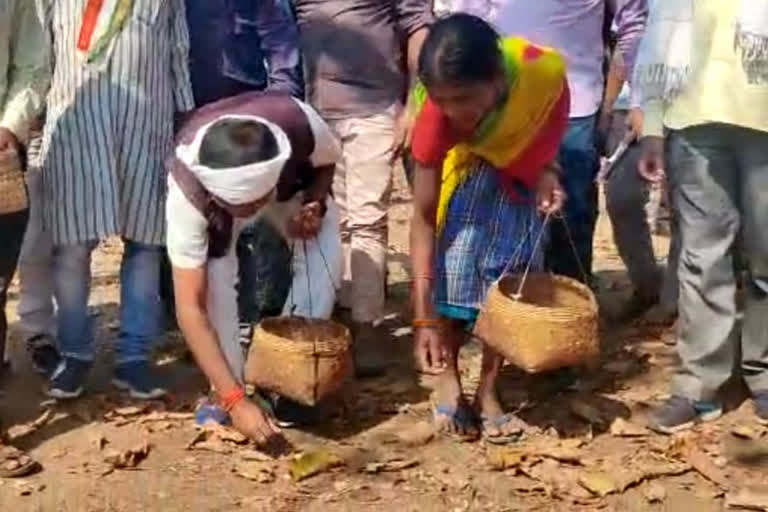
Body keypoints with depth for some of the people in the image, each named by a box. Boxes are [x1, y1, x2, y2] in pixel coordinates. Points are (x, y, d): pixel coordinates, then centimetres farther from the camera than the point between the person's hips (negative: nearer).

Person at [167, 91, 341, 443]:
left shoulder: (300, 125, -42)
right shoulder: (188, 191, -44)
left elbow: (327, 160, -13)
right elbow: (190, 307, -42)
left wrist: (314, 205, -34)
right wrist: (235, 399, -48)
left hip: (290, 182, 2)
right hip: (214, 201, -2)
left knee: (325, 253, -21)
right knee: (216, 270, -28)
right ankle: (234, 390, -10)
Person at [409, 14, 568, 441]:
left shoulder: (545, 74, -35)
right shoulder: (439, 111, -35)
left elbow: (546, 146, -11)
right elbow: (424, 217, -31)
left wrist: (547, 178, -32)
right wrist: (424, 317, -34)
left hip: (519, 175, 2)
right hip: (462, 168, -1)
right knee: (454, 271, -15)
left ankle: (488, 393, 11)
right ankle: (449, 382, 6)